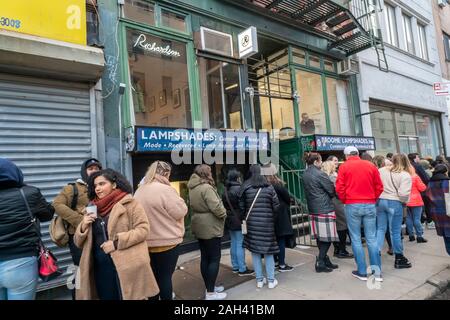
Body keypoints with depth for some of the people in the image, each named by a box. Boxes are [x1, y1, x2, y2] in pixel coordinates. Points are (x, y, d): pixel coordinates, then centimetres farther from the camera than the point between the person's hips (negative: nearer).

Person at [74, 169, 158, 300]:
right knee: (106, 297, 16)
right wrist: (83, 226, -6)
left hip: (126, 266, -5)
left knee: (129, 297, 4)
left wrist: (117, 242, -18)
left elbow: (143, 229, -12)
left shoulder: (129, 203, -4)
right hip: (100, 269, 5)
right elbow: (78, 243, 14)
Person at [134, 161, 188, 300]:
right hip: (167, 242, -7)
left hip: (147, 243, 7)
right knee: (165, 277, 6)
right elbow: (180, 212, -17)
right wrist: (177, 199, -1)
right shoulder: (165, 190, -20)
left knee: (153, 277, 18)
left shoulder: (140, 191, 6)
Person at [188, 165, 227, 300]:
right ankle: (210, 293, 6)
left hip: (199, 227, 9)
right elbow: (216, 207, -25)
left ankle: (209, 287, 26)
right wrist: (224, 214, -5)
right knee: (214, 259, 0)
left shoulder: (193, 188, 9)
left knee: (205, 258, 14)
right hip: (210, 228, -9)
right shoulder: (206, 188, -20)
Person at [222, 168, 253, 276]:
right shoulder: (238, 189, -16)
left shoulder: (225, 191, 9)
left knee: (234, 244, 15)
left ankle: (235, 267, 24)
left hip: (229, 221, 8)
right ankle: (242, 269, 5)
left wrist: (228, 215, 15)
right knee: (240, 245, -2)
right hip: (239, 221, -8)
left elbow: (225, 206, 11)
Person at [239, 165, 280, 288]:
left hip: (251, 223, 1)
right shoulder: (269, 187, -3)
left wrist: (244, 218, 13)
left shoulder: (245, 188, -3)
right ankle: (271, 280, 17)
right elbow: (276, 206, -2)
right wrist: (272, 218, 13)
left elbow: (241, 207, -1)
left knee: (255, 251, 11)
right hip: (267, 224, 0)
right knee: (268, 251, 10)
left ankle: (259, 280, 19)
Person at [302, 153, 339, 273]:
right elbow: (332, 191, -9)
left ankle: (325, 260, 23)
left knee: (320, 237, 14)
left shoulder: (305, 175, 8)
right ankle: (320, 263, 2)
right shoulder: (320, 174, -16)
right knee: (327, 237, 0)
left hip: (313, 209, 8)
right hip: (325, 209, -8)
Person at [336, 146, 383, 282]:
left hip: (352, 206, -2)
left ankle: (362, 272, 12)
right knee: (372, 239, 9)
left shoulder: (344, 166, -2)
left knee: (356, 239, 6)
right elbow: (379, 187, 5)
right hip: (370, 205, 3)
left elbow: (339, 188, -6)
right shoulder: (371, 165, 6)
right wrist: (373, 199, 17)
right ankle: (377, 272, 14)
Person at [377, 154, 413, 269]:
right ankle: (399, 258, 21)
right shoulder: (405, 175, -8)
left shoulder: (382, 170, 3)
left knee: (380, 229, 11)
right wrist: (405, 202, 2)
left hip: (380, 201, 4)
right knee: (395, 232, 7)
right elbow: (403, 194, -18)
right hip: (394, 203, -3)